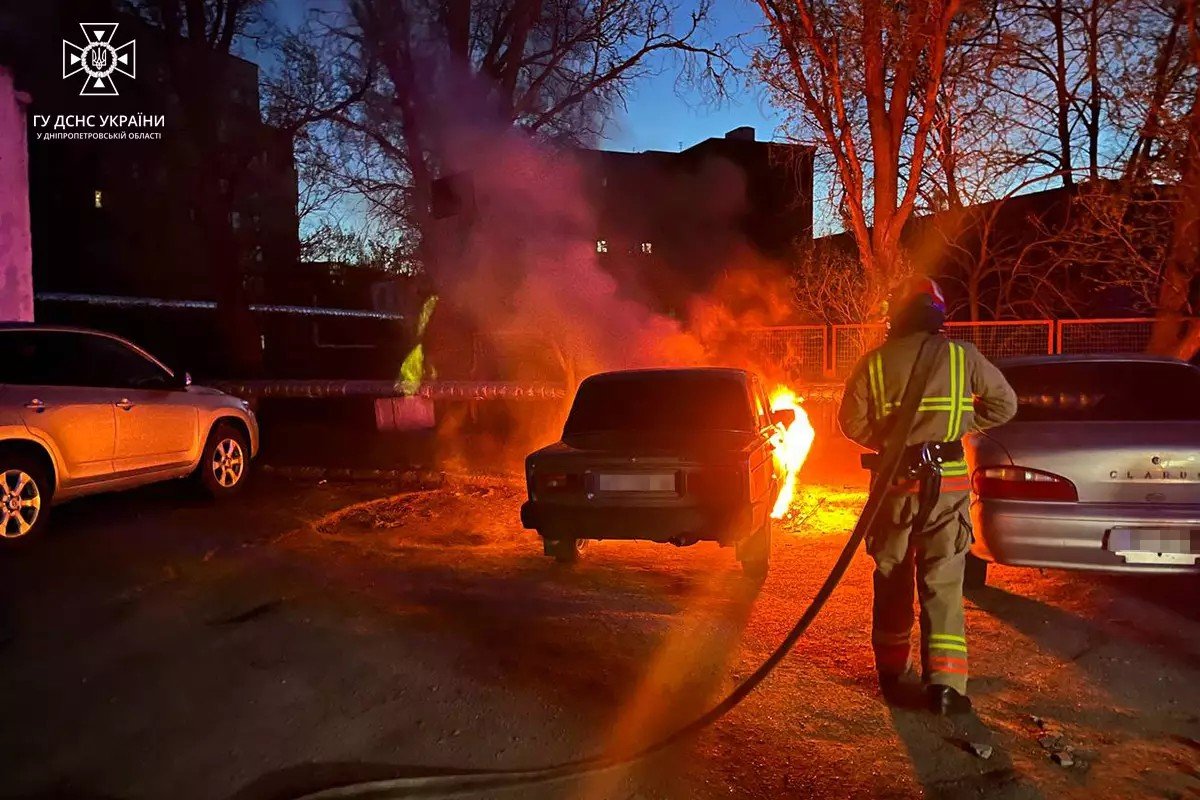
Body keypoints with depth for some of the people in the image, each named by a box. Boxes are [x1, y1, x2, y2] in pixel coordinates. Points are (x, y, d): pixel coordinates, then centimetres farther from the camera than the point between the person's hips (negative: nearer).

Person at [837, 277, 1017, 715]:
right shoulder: (962, 355, -1)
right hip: (947, 482, -1)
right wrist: (960, 424, 14)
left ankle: (892, 674, 25)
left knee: (892, 581, 14)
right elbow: (1004, 403, 6)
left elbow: (852, 421, -3)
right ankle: (944, 683, -1)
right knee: (942, 585, 4)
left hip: (894, 482, 1)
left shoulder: (874, 362, -2)